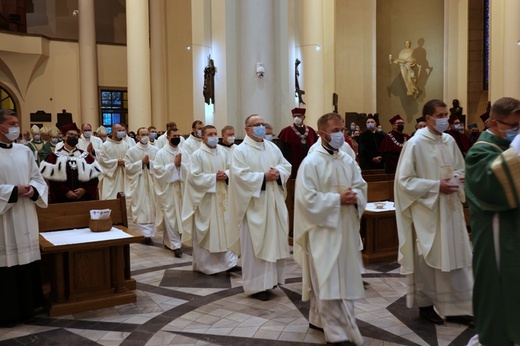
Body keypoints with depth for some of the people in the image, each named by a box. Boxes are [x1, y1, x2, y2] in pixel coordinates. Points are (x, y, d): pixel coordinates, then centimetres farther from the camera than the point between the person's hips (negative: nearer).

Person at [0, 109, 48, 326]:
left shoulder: (25, 151, 9)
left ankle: (26, 306, 22)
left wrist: (32, 190, -8)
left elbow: (37, 178, 12)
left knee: (27, 258, 10)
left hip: (26, 215, 5)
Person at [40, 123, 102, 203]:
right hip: (62, 199, -2)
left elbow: (94, 176, 6)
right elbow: (52, 178, -4)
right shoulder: (54, 156, 4)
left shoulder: (85, 156, 10)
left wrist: (84, 189, -9)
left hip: (84, 198, 2)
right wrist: (65, 191, -13)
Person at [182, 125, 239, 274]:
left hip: (222, 197, 5)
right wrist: (214, 177, -18)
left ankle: (228, 261, 17)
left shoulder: (223, 152, 8)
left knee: (226, 229, 7)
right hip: (206, 198, -5)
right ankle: (205, 264, 15)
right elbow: (194, 176, -14)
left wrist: (225, 175, -8)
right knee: (207, 232, 2)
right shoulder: (197, 155, -8)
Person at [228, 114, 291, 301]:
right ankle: (256, 285, 9)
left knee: (274, 241, 11)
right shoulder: (241, 150, -7)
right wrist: (263, 177, -19)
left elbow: (286, 166, 11)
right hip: (254, 205, -6)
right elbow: (240, 175, -17)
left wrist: (278, 173, -10)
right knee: (255, 244, 0)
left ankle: (270, 278, 25)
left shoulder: (273, 147, 12)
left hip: (274, 204, 6)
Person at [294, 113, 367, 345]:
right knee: (329, 281, -5)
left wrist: (355, 196, -11)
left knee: (342, 279, 15)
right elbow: (307, 198, -17)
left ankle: (318, 318, 31)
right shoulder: (311, 162, -11)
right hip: (323, 230, -7)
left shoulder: (348, 160, 9)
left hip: (346, 229, 7)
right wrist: (337, 199, -19)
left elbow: (361, 186, 12)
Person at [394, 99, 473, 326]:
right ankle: (425, 305, 22)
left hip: (450, 208, 6)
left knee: (455, 256, 6)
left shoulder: (450, 141, 6)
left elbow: (460, 169, 17)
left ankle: (456, 307, 17)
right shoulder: (415, 143, -11)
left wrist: (457, 178, -6)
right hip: (426, 210, -5)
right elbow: (404, 180, -12)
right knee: (427, 259, 5)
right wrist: (436, 186, -18)